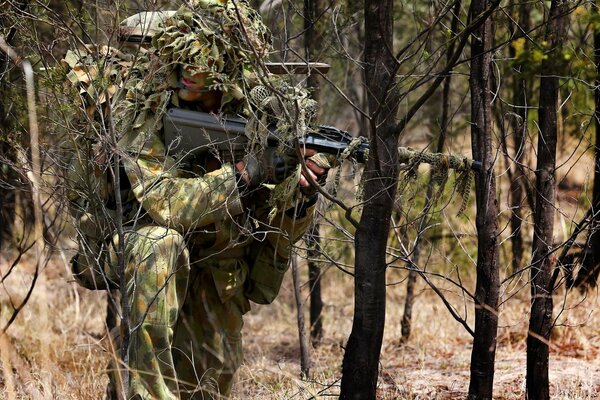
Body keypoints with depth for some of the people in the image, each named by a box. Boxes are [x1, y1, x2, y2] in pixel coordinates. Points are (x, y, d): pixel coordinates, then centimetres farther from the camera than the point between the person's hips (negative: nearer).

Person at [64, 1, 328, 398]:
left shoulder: (258, 106, -13)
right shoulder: (139, 105, -23)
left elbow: (281, 231, -11)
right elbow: (163, 202, -33)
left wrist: (300, 193, -32)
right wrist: (244, 172, -40)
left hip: (215, 265, 4)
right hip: (127, 243, -4)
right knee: (161, 240, -36)